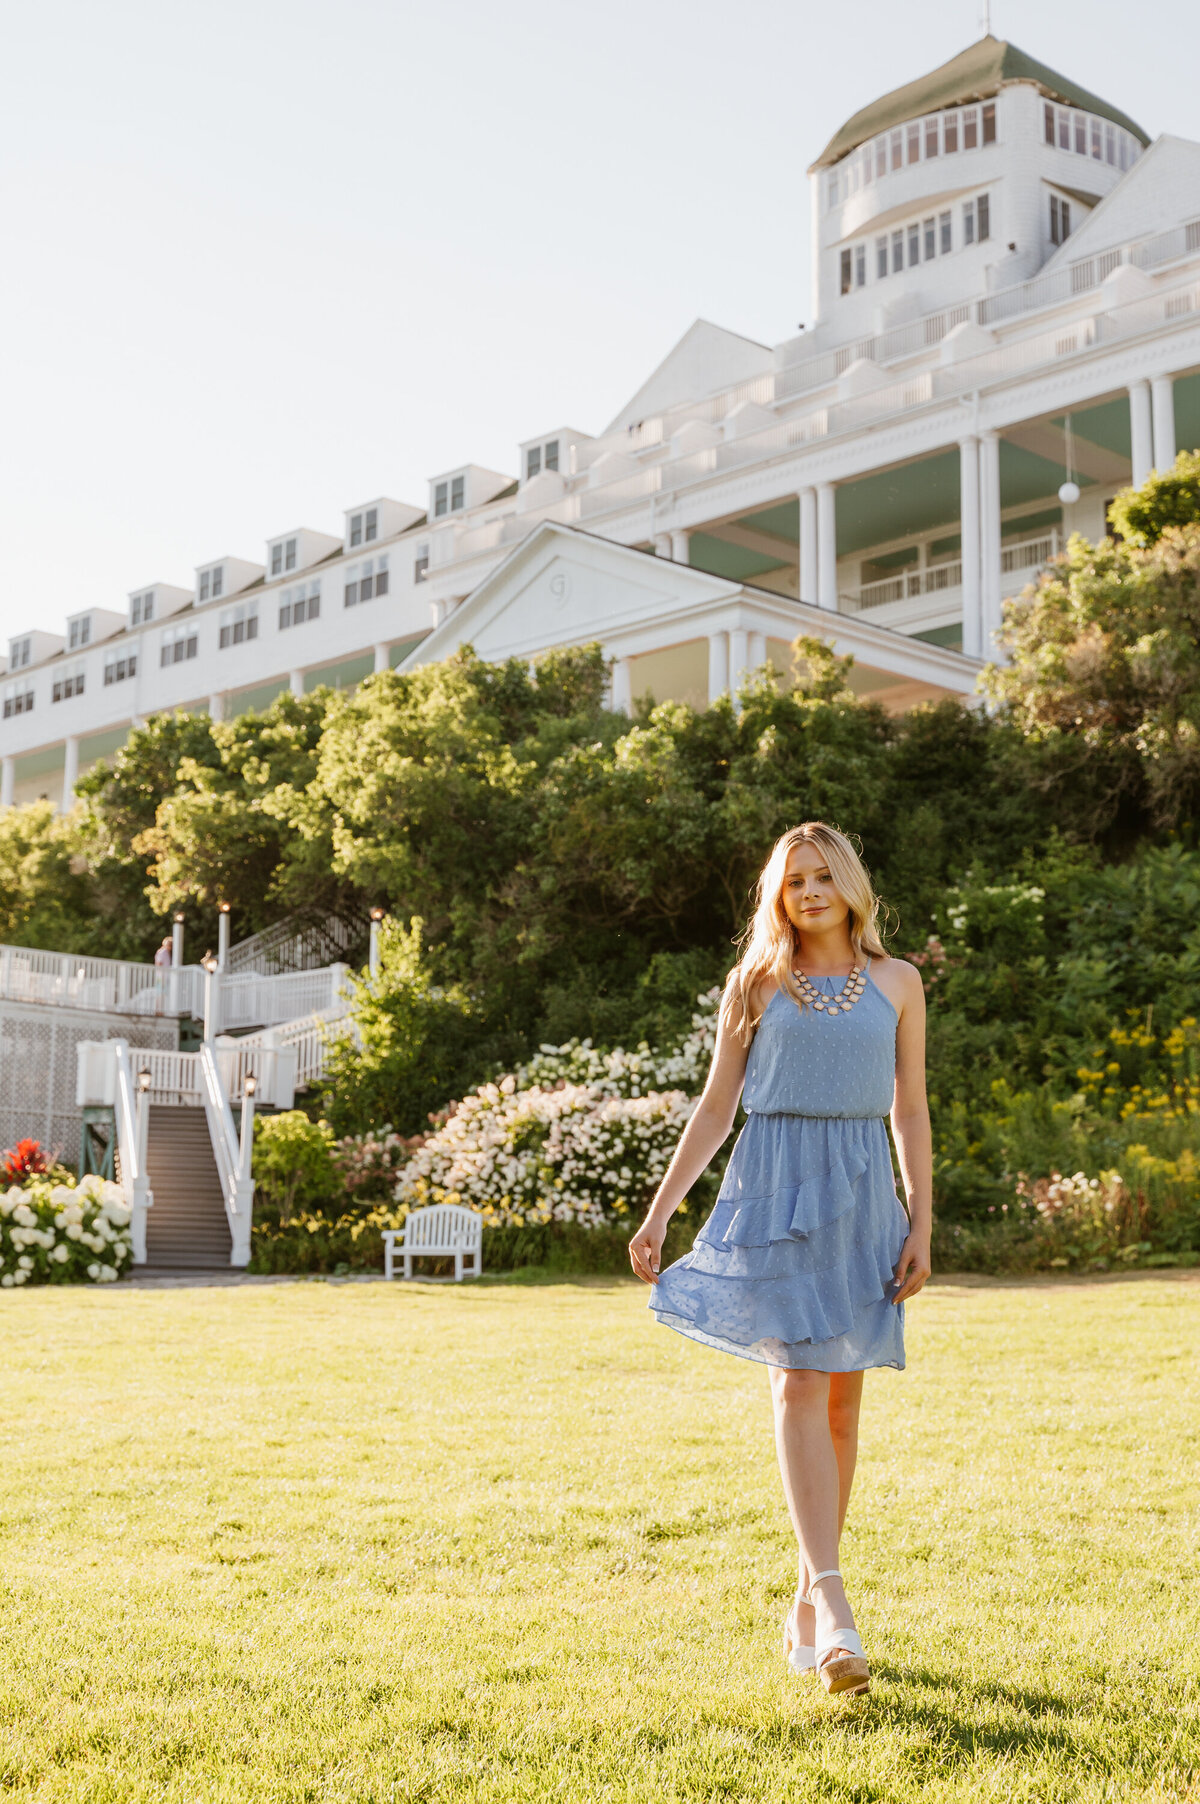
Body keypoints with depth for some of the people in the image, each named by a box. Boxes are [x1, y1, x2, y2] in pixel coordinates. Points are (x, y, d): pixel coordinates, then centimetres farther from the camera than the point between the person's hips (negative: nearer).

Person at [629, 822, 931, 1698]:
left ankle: (808, 1599, 19)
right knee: (799, 1386, -14)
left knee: (843, 1401, 5)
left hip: (860, 1196, 2)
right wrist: (658, 1213, 5)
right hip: (774, 1188, -2)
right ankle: (835, 1607, -21)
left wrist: (921, 1226, 3)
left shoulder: (896, 983, 10)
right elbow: (715, 1108, 9)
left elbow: (911, 1111, 10)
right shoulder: (757, 983, 7)